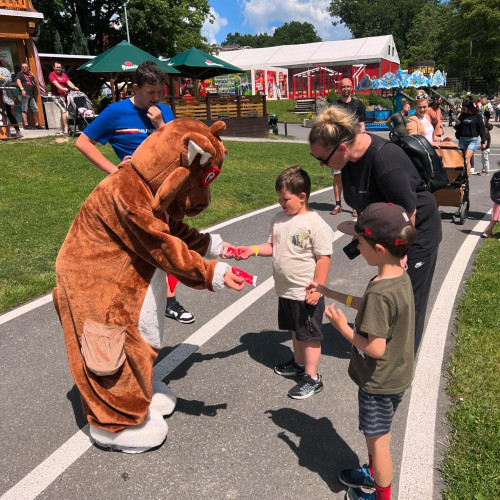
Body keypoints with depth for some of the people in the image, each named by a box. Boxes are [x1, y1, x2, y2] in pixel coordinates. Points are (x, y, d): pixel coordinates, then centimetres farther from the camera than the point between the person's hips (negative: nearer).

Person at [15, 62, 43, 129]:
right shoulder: (20, 74, 8)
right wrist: (22, 89, -23)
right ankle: (26, 124, -10)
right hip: (24, 94, -6)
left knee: (36, 109, 3)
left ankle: (36, 124, 11)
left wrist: (33, 77, 12)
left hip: (31, 95, 6)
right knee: (25, 110, -7)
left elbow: (35, 85, 27)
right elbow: (18, 81, -8)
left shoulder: (30, 75, 24)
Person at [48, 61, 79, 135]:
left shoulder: (64, 75, 18)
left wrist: (74, 87, -18)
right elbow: (55, 83, -18)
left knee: (63, 112, 10)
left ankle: (62, 130, 18)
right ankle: (66, 129, -22)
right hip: (57, 96, -7)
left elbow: (69, 82, 3)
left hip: (64, 95, 7)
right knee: (64, 111, -20)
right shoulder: (52, 74, 0)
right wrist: (63, 88, -35)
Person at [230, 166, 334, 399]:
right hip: (286, 290, 8)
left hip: (306, 293, -8)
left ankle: (312, 377, 18)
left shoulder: (316, 224, -19)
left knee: (309, 335, 5)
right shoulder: (279, 219, 3)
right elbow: (272, 246, 12)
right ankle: (298, 363, 43)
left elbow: (323, 258, -18)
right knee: (295, 330, 24)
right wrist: (252, 250, -5)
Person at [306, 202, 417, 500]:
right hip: (394, 377, 9)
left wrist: (343, 327, -17)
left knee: (378, 440, 14)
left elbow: (376, 348, -30)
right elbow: (368, 307, 10)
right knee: (377, 435, 29)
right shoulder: (400, 277, -5)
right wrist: (329, 293, 9)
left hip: (380, 383, -9)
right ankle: (374, 473, 51)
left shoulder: (379, 292, -33)